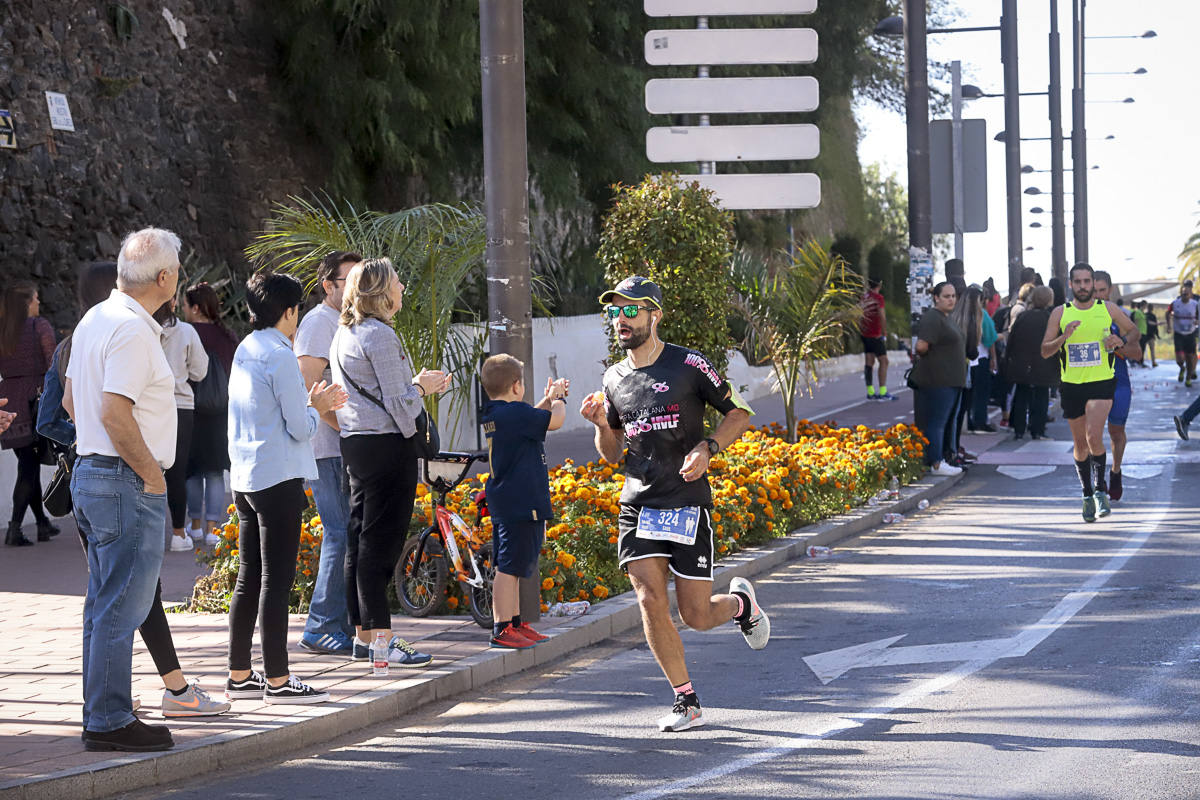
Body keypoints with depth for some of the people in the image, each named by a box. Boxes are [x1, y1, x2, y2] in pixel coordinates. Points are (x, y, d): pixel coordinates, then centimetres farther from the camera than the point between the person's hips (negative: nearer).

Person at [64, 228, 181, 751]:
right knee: (121, 607, -6)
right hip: (128, 484, -10)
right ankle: (110, 722, -4)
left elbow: (72, 400, 19)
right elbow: (115, 413, -25)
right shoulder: (132, 330, -18)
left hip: (91, 473, 10)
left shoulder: (94, 320, 13)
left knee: (106, 605, 14)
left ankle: (102, 716, 20)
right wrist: (151, 473, -15)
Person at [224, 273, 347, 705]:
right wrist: (317, 407, 5)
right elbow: (300, 427, -14)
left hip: (245, 480, 9)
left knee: (249, 577, 13)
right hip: (278, 479, -9)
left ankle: (239, 675, 16)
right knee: (277, 580, -5)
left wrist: (313, 405, 18)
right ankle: (277, 680, -3)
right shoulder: (280, 357, -14)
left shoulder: (244, 352, 12)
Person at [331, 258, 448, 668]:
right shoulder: (380, 335, -14)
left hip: (354, 444, 10)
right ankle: (383, 639, -6)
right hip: (387, 445, -10)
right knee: (381, 541, -7)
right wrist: (421, 387, 3)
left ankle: (363, 634, 16)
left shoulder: (344, 334, 16)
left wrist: (416, 384, 16)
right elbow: (398, 404, -16)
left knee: (360, 540, 11)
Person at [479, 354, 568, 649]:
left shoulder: (492, 414, 12)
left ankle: (515, 623, 25)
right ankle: (502, 630, -7)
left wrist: (549, 398, 22)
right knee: (509, 568, -8)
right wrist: (558, 399, 5)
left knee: (510, 567, 16)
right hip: (521, 503, -10)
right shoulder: (516, 412, -18)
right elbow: (554, 421, -14)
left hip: (503, 503, 10)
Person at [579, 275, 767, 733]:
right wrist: (601, 424, -3)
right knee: (650, 601, -11)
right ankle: (686, 701, 2)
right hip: (637, 504, 4)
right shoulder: (615, 379, 9)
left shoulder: (689, 366, -5)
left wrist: (707, 447, -13)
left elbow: (740, 413, 3)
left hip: (688, 504, -4)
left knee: (697, 617, -2)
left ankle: (741, 603, 34)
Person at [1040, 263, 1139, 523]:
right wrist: (1063, 338, -19)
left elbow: (1134, 330, 16)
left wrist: (1122, 341, -6)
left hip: (1102, 384, -2)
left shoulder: (1107, 309, 2)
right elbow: (1045, 351, 0)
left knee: (1094, 436, -19)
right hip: (1072, 385, 2)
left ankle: (1100, 489, -2)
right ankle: (1087, 494, 26)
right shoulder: (1060, 313, 3)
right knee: (1080, 443, 9)